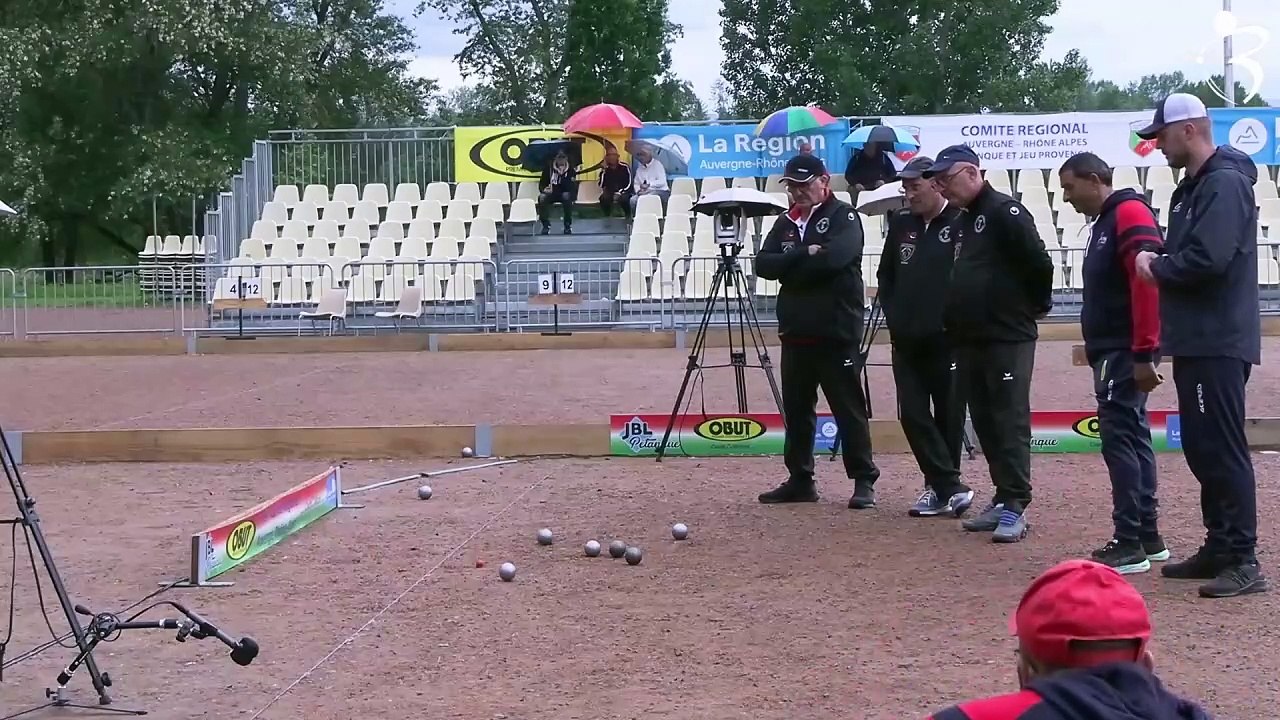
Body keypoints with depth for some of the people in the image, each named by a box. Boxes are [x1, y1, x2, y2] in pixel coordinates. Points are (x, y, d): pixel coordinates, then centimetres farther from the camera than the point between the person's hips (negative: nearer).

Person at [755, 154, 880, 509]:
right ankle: (800, 480, 19)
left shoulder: (843, 216, -4)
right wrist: (805, 256, -13)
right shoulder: (786, 223, 15)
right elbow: (763, 264, 2)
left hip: (836, 332, -6)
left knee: (849, 409, -2)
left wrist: (790, 267, -8)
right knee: (796, 410, 10)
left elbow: (835, 256, -22)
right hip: (795, 332, 6)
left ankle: (864, 481, 5)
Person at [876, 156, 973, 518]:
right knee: (913, 415, 0)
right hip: (906, 341, 6)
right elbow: (885, 275, 19)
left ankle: (940, 487, 13)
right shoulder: (901, 223, 10)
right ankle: (950, 487, 4)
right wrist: (893, 316, 9)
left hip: (948, 340, -5)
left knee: (949, 416, 4)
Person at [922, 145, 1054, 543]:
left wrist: (1035, 305, -5)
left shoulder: (1004, 212, -12)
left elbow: (1039, 262, -17)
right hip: (969, 341, 9)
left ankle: (1015, 506, -5)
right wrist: (953, 323, 15)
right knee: (985, 422, 11)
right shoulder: (960, 223, 17)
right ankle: (1003, 499, 19)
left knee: (1010, 421, -7)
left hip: (1008, 339, -9)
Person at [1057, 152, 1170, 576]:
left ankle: (1128, 544, -8)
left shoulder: (1129, 213, -12)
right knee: (1131, 436, 11)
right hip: (1115, 351, 10)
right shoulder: (1105, 222, 19)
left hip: (1125, 352, -10)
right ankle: (1147, 537, 17)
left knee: (1118, 436, -10)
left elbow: (1147, 283, -21)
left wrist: (1143, 354, -24)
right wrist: (1097, 347, 13)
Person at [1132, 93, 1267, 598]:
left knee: (1223, 450, -8)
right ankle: (1220, 547, 23)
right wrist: (1159, 263, 1)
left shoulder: (1225, 183, -14)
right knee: (1202, 448, 14)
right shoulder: (1192, 187, 18)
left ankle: (1243, 560, -5)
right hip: (1196, 342, 10)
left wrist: (1157, 268, -9)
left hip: (1218, 344, -10)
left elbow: (1208, 259, -25)